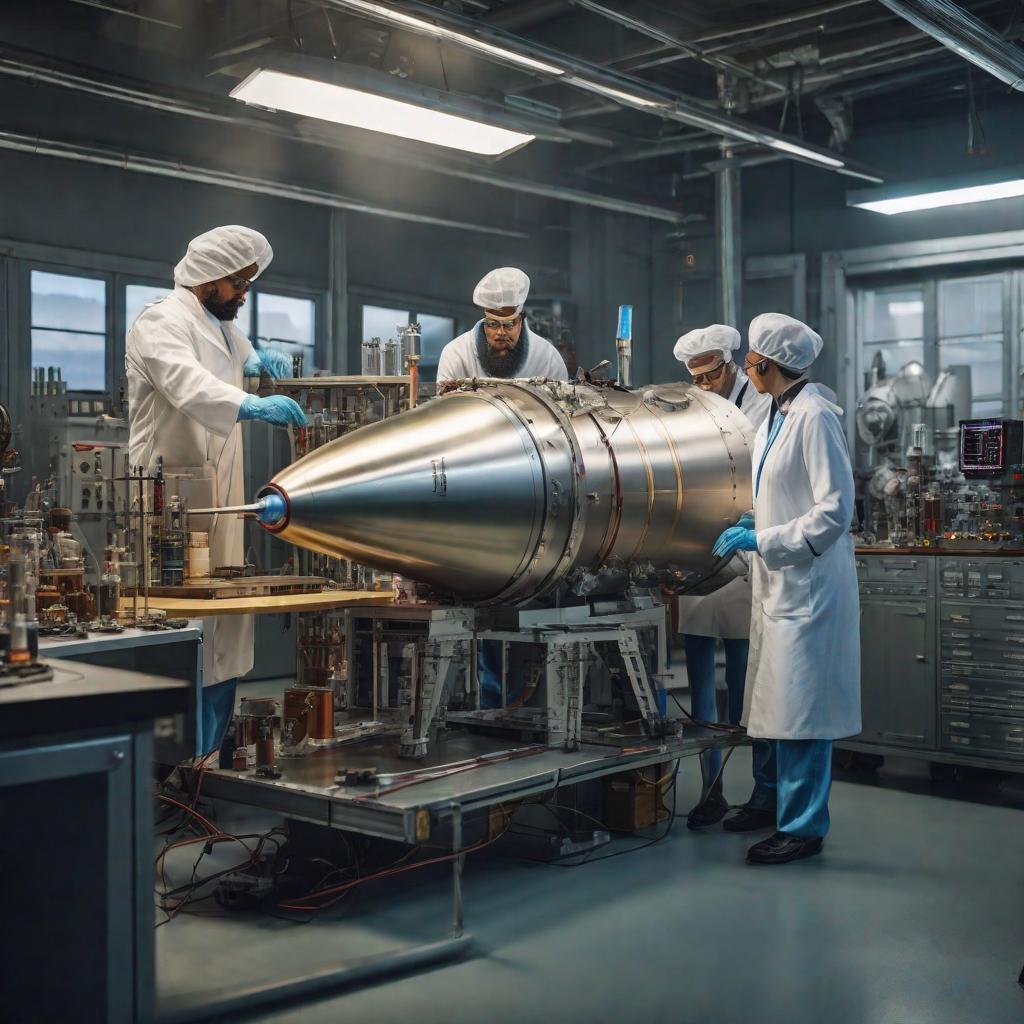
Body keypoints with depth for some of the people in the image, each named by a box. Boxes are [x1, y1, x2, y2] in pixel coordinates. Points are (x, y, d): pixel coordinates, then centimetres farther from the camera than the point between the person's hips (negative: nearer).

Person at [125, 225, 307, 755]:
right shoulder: (162, 322, -12)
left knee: (222, 631, 11)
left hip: (217, 498, 9)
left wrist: (260, 359, 18)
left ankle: (209, 763, 21)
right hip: (174, 500, -9)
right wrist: (251, 405, -49)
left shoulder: (220, 324, 17)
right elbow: (186, 383, -32)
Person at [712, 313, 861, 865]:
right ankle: (775, 799, 32)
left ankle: (803, 826, 7)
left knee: (799, 708, -3)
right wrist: (751, 527, 11)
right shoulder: (775, 418, 11)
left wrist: (761, 540, -19)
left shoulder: (815, 417, -17)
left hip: (809, 581, -9)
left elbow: (834, 511, -20)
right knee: (775, 701, 17)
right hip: (778, 579, 9)